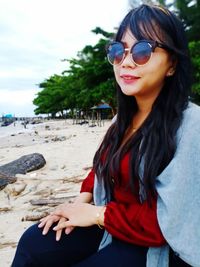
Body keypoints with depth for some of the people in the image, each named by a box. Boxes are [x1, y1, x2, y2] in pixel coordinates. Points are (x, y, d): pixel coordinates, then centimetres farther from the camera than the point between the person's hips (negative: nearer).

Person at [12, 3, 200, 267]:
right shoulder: (125, 117, 3)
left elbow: (172, 223, -24)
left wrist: (98, 214, -16)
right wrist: (82, 199, -4)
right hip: (107, 221, 7)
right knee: (32, 245, -3)